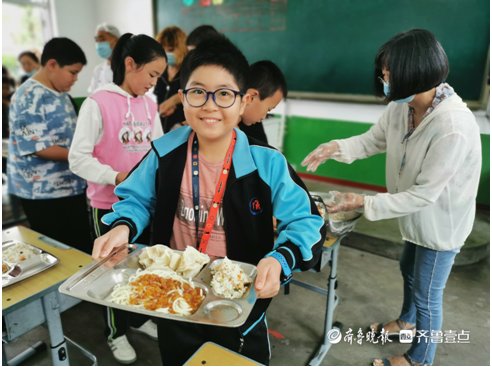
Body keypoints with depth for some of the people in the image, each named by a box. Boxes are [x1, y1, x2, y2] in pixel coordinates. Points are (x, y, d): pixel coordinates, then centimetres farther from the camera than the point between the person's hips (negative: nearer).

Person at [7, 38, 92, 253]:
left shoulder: (59, 93, 11)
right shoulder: (30, 97, -17)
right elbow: (36, 146, -22)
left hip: (70, 186, 9)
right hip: (44, 193, -9)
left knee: (81, 247, 16)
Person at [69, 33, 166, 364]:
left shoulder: (149, 105, 3)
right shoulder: (97, 103, -15)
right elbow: (78, 158, -16)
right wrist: (117, 177, -28)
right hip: (109, 204, -5)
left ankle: (140, 318, 43)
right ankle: (116, 333, 34)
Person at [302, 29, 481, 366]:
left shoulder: (454, 128, -36)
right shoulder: (401, 107, -12)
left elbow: (424, 193, -31)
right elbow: (373, 140, 1)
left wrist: (365, 203, -27)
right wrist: (336, 147, -17)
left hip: (441, 224, -8)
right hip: (417, 216, 8)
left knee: (427, 295, 12)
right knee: (409, 271, 29)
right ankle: (406, 322, 59)